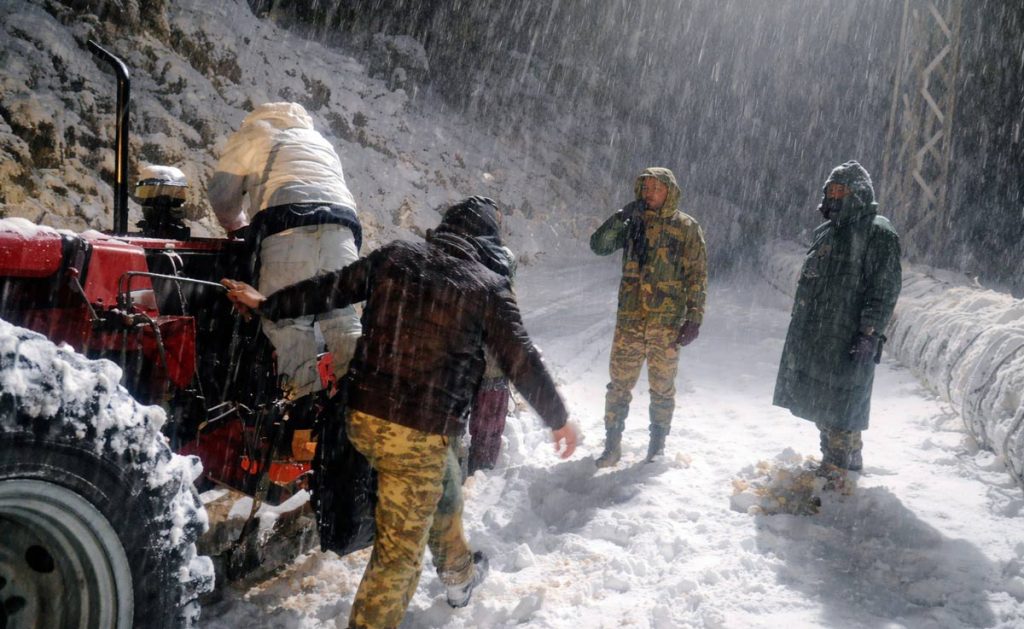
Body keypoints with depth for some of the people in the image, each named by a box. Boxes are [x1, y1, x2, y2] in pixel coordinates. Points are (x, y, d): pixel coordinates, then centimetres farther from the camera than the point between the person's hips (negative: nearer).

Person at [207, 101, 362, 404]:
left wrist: (238, 228, 36)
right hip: (342, 227, 5)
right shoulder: (322, 143, 40)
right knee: (341, 316, 3)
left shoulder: (251, 133, 24)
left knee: (286, 318, -7)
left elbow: (222, 194, 18)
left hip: (289, 227, -4)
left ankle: (304, 398, -20)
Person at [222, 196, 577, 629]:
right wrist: (558, 419, 10)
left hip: (363, 417, 6)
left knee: (441, 483, 32)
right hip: (420, 434, -6)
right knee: (399, 552, 7)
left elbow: (329, 289, 13)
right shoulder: (488, 287, -5)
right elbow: (522, 362, -3)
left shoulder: (394, 257, 5)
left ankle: (459, 571, 52)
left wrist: (268, 305, 28)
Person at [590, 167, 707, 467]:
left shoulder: (687, 228, 1)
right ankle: (612, 445, 15)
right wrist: (622, 216, -12)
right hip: (630, 319, 2)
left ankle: (657, 446, 23)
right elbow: (599, 245, -1)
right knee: (619, 384, 4)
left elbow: (697, 277, -1)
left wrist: (693, 319, -8)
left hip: (667, 321, -2)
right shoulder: (633, 224, 9)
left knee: (662, 387, 8)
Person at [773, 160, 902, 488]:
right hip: (813, 335, 8)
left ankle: (834, 474, 3)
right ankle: (850, 456, 33)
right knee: (819, 399, 16)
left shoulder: (879, 234, -8)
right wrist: (801, 324, 21)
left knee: (839, 403, -6)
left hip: (849, 339, -8)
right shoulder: (826, 232, 15)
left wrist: (869, 333, -19)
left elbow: (885, 289, -13)